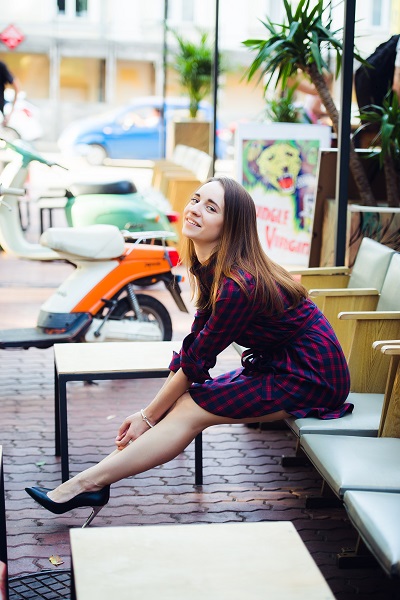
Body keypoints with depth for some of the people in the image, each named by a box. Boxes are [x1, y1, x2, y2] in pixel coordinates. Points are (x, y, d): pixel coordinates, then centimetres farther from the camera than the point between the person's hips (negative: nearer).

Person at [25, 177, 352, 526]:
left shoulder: (239, 286, -28)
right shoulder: (210, 269, 0)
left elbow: (197, 361, -20)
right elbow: (192, 346, 3)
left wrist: (149, 416, -9)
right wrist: (151, 411, -2)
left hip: (309, 378, -8)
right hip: (279, 366, 8)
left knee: (191, 411, -15)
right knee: (181, 404, -6)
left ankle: (88, 484, -11)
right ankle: (90, 482, -9)